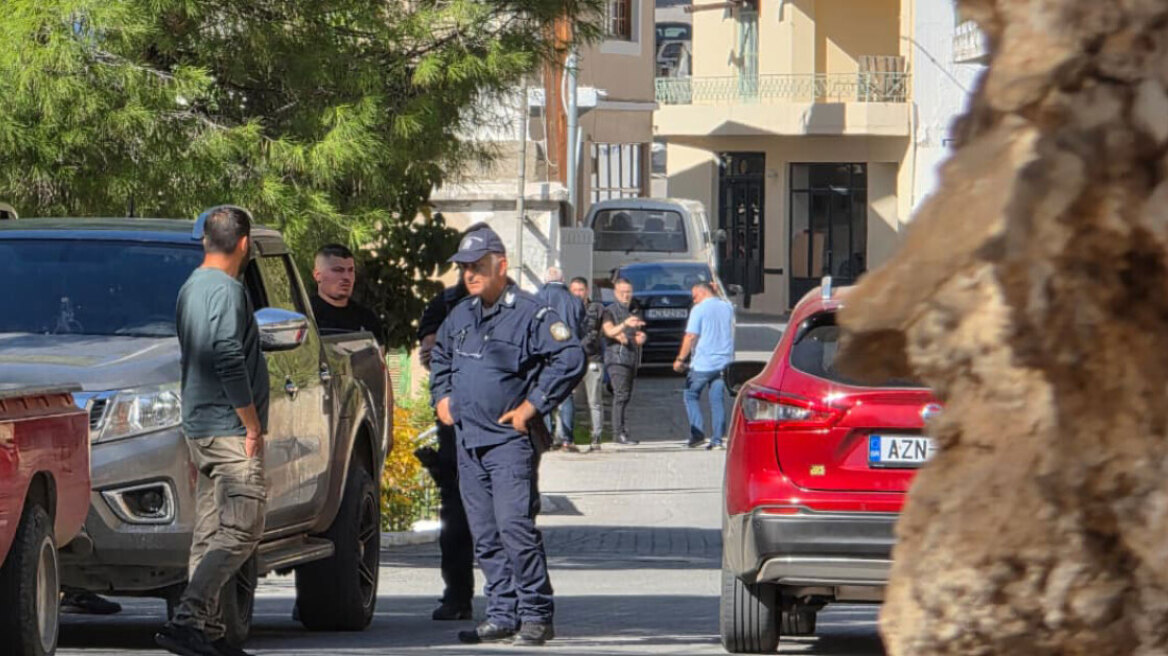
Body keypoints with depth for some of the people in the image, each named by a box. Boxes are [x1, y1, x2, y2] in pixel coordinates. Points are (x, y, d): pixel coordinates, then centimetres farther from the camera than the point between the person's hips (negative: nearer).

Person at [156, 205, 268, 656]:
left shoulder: (191, 289, 17)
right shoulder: (227, 291, -13)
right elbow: (230, 361, -21)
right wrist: (252, 425, -15)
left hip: (199, 429, 10)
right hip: (230, 430, -10)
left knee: (210, 533, 9)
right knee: (241, 530, -13)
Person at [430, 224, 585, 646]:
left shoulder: (529, 314, -8)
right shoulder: (459, 317, 16)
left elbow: (570, 359, -14)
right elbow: (439, 358, 35)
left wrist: (532, 406, -14)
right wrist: (441, 398, 20)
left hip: (510, 439, -7)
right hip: (467, 440, 8)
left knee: (514, 526, -14)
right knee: (485, 536, 7)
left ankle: (536, 614, -9)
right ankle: (502, 615, 11)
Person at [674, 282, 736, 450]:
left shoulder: (699, 310, -9)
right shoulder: (728, 308, 9)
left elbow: (691, 336, -12)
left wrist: (680, 359, -9)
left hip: (703, 362, -5)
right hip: (724, 362, 5)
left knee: (692, 395, 9)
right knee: (718, 399, 7)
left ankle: (697, 433, -3)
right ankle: (718, 439, 2)